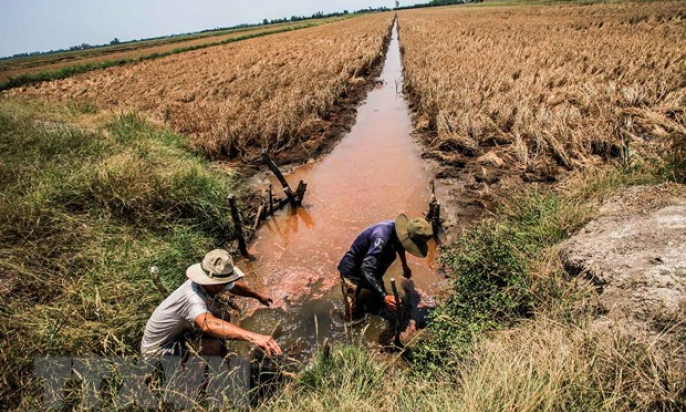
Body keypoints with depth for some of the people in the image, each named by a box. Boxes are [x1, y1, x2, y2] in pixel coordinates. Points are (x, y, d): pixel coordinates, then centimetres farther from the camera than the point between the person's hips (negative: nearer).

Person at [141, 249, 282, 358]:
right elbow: (208, 324, -60)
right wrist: (253, 336, -70)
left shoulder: (214, 284, -13)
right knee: (215, 346, -28)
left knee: (222, 316, -1)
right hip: (157, 349, -9)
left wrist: (258, 296, 26)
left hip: (179, 332, 9)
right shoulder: (192, 297, -38)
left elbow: (235, 286, 11)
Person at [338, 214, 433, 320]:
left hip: (372, 269, 8)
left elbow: (400, 245, 12)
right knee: (354, 316, -1)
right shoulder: (382, 238, -42)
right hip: (352, 271, -8)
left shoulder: (397, 229, -15)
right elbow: (366, 270, -44)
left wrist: (405, 266, 25)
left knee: (381, 302, 19)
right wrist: (384, 296, -47)